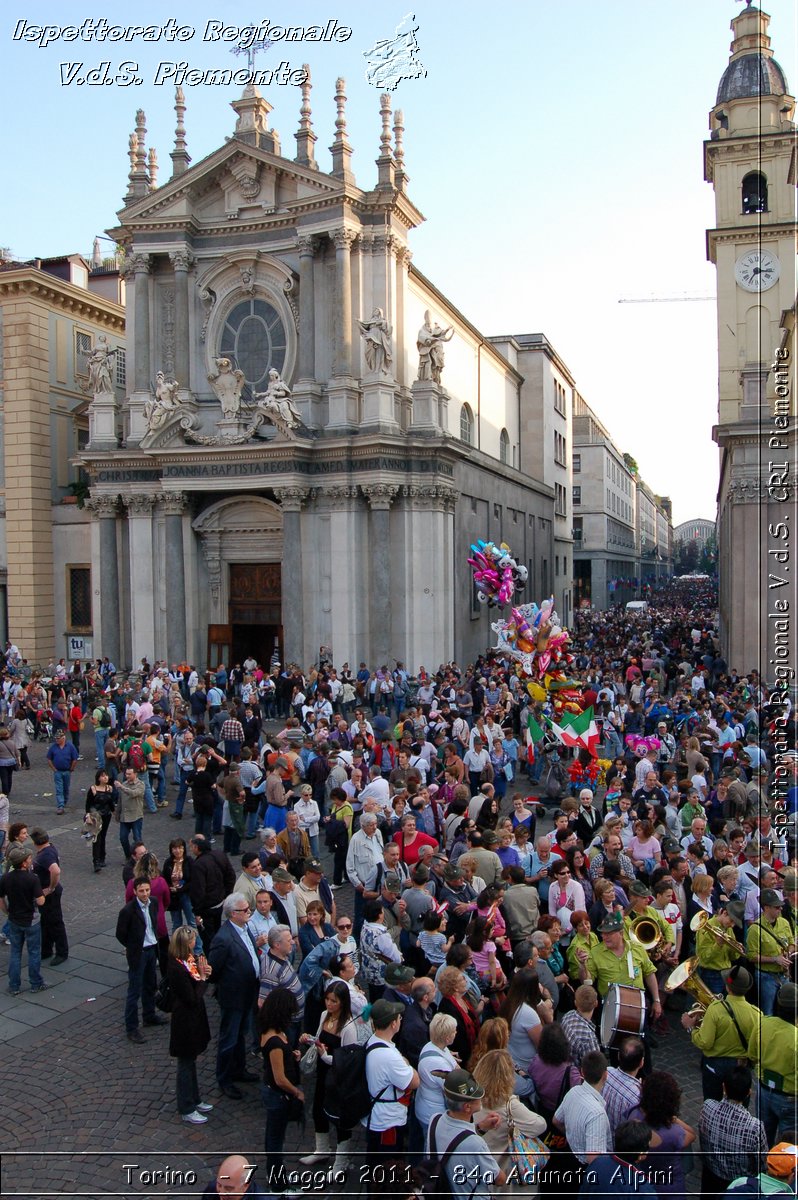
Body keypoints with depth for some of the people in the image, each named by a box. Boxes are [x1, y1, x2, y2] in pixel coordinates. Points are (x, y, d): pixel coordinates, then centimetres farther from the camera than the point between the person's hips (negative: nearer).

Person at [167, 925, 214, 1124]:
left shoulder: (191, 958, -4)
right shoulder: (177, 968, -31)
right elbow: (193, 998, -26)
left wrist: (206, 972, -9)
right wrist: (202, 977, -20)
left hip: (194, 1017, 8)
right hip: (185, 1020, -8)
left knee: (190, 1060, 24)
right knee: (186, 1063, 9)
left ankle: (194, 1100, 40)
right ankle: (187, 1110, 25)